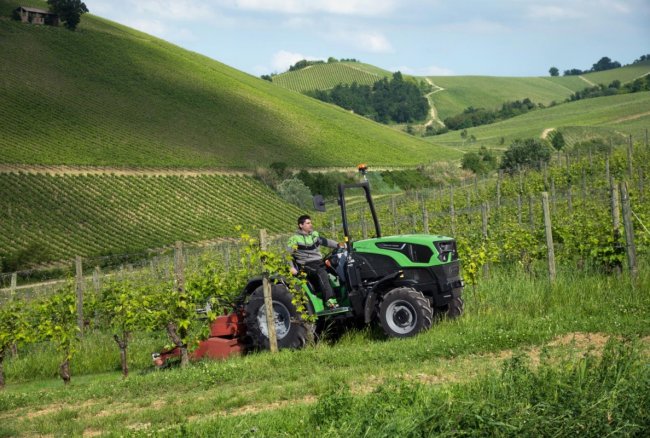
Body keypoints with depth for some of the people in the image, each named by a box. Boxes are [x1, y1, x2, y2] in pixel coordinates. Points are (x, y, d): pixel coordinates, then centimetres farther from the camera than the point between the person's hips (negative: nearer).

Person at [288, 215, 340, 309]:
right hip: (306, 266, -7)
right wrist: (292, 267, -18)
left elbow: (326, 242, 27)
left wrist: (339, 245, 14)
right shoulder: (295, 239, 0)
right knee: (321, 273, -34)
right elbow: (289, 255, -4)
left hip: (319, 262, 7)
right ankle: (330, 301, -42)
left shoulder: (315, 235, 18)